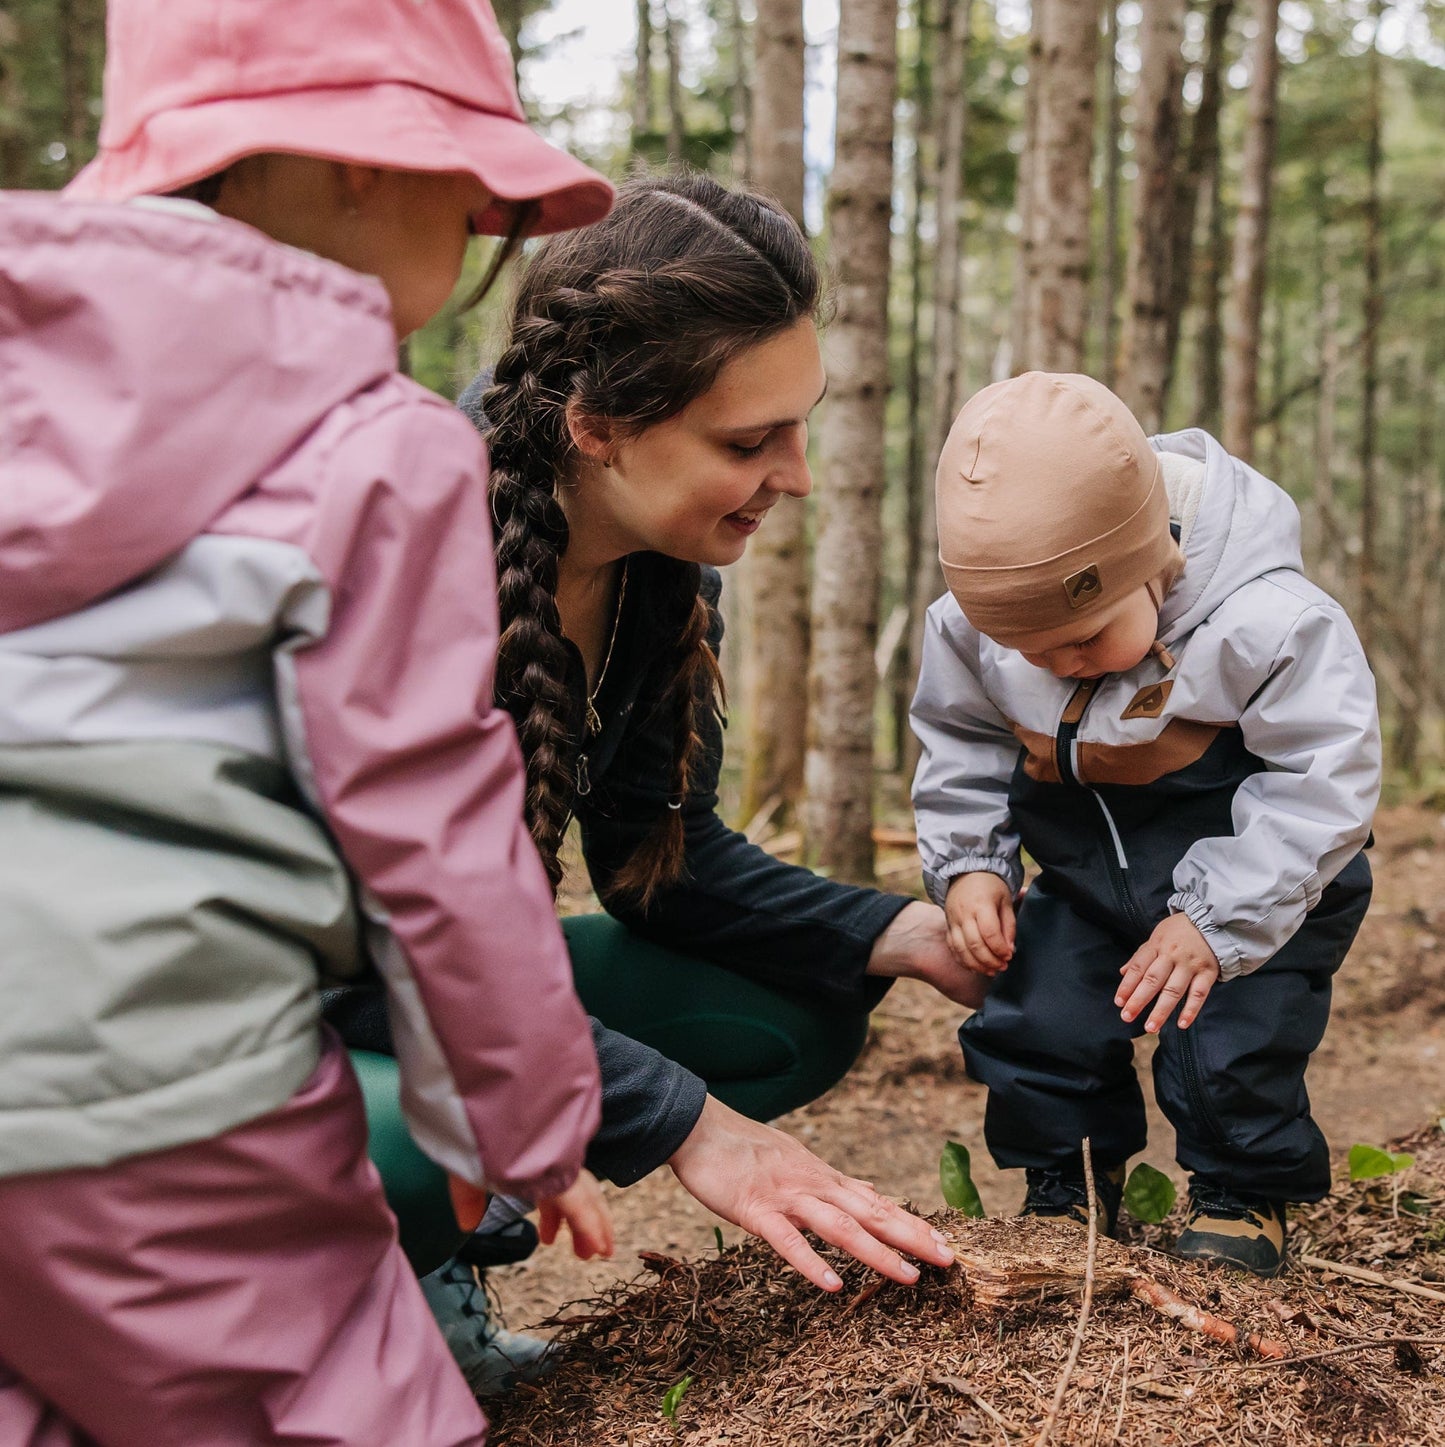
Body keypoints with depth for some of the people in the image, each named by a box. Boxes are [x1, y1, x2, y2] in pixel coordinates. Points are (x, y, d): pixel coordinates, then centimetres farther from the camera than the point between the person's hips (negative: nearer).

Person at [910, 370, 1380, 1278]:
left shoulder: (1267, 621, -31)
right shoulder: (973, 625, -16)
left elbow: (1325, 778, -24)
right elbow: (961, 744, 4)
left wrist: (1218, 921, -26)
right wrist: (969, 863, -9)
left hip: (1259, 874, -4)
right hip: (1087, 877, 5)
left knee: (1229, 1048, -11)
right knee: (1036, 1024, -1)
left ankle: (1245, 1197, 17)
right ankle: (1067, 1186, 24)